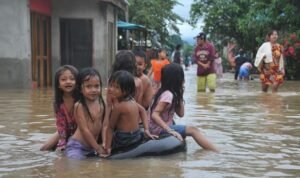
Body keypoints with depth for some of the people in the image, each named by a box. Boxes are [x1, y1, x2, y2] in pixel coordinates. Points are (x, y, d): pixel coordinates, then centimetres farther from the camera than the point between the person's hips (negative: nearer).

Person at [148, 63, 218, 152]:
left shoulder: (172, 94, 8)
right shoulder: (168, 95, -21)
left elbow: (181, 114, 9)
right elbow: (154, 115, -28)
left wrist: (180, 96, 4)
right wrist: (170, 130, -34)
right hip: (160, 129, -10)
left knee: (192, 130, 7)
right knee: (193, 130, -15)